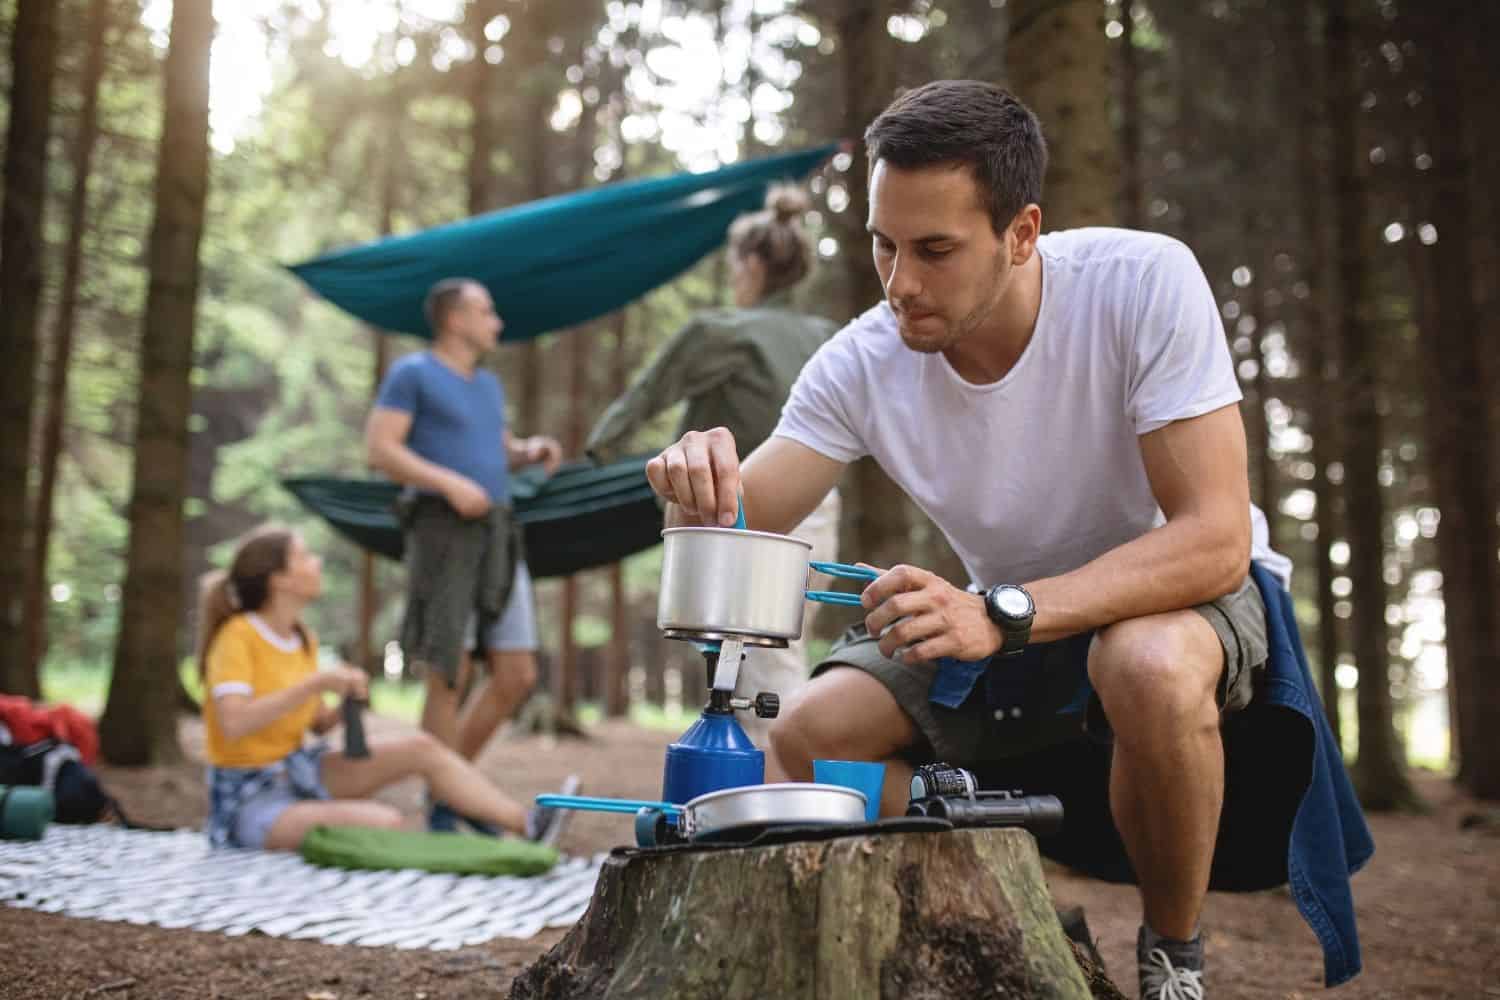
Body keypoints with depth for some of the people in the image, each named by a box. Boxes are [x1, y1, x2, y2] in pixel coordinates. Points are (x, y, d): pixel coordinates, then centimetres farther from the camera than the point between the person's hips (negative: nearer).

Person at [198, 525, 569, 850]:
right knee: (386, 825, -30)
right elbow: (232, 724, -30)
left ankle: (527, 826, -10)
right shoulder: (236, 636, -16)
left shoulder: (303, 639, 6)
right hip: (250, 800, -8)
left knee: (421, 748, -7)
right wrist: (313, 684, -28)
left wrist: (347, 700, -9)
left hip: (299, 771, 8)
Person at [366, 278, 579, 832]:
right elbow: (379, 450, -9)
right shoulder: (411, 372, -1)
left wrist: (534, 450, 8)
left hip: (496, 541, 7)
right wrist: (449, 483, -21)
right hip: (442, 534, -7)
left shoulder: (486, 384, 21)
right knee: (450, 681, -8)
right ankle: (443, 817, 2)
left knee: (517, 677, 1)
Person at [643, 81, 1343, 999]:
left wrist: (1002, 615, -44)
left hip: (1181, 592, -4)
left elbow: (1214, 539, -32)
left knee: (1149, 665, -39)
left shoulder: (1144, 283, -27)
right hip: (1003, 616, 4)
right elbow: (736, 541, -16)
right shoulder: (863, 365, -16)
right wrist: (702, 495, -42)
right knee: (803, 742, -14)